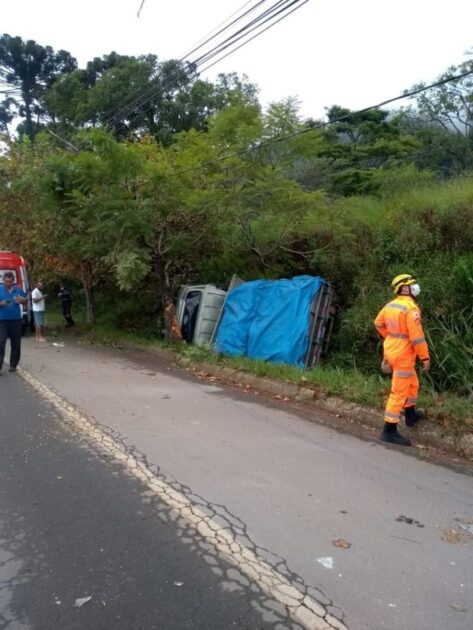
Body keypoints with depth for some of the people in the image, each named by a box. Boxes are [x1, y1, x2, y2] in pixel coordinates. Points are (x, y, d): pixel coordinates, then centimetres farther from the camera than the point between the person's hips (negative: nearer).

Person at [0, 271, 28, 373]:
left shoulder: (18, 289, 7)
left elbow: (26, 301, 15)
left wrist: (22, 300, -8)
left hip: (16, 320, 3)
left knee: (16, 344, 7)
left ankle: (13, 365, 17)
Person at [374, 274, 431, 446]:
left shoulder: (390, 305, 5)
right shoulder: (411, 308, -21)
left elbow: (378, 323, 20)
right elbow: (417, 336, -23)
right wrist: (425, 357, -14)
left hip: (391, 351, 9)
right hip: (403, 356, -9)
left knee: (412, 384, 27)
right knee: (399, 393, -4)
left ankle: (411, 415, 43)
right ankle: (389, 431, 1)